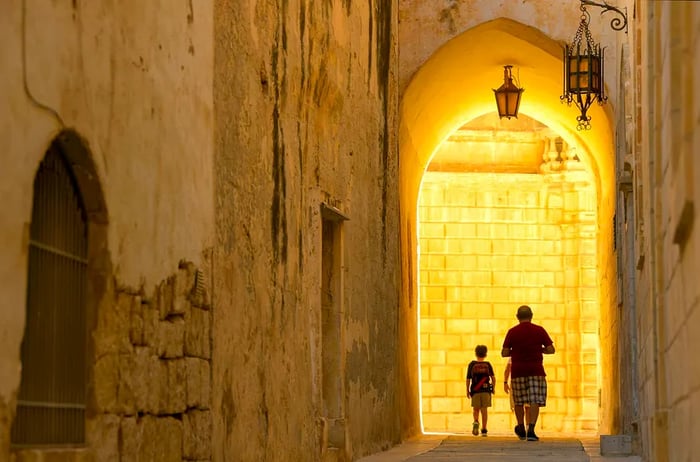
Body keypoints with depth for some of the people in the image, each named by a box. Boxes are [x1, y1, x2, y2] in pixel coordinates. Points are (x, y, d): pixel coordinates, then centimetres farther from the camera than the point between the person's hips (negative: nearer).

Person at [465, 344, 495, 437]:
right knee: (484, 410, 5)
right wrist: (493, 388, 11)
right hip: (486, 390, 0)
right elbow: (493, 378, -3)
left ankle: (476, 422, -18)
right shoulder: (488, 365, 4)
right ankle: (484, 430, 1)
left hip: (475, 390, 0)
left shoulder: (472, 365, 2)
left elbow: (468, 379, 1)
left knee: (476, 409, 10)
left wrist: (467, 391, 11)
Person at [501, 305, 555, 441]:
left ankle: (521, 429, 27)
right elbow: (551, 350, 1)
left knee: (518, 401, 15)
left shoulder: (512, 332, 0)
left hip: (517, 370, 1)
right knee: (535, 401, -4)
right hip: (536, 370, -1)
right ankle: (531, 429, -17)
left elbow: (504, 353, -2)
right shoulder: (539, 330, 1)